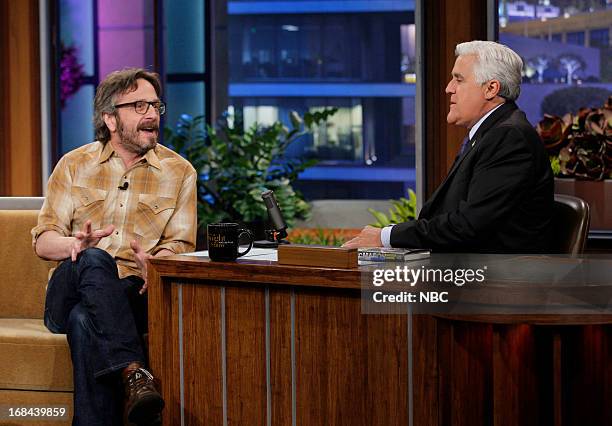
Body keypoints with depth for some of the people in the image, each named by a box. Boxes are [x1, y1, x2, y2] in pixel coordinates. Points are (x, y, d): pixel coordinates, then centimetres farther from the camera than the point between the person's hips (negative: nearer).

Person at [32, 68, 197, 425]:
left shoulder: (179, 171, 13)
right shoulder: (75, 165, 14)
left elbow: (180, 246, 5)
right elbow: (43, 241, 8)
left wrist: (154, 264, -20)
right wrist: (76, 244, -16)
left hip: (136, 296, -1)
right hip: (68, 297, 1)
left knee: (86, 321, -36)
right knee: (94, 259, -36)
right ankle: (133, 372, -52)